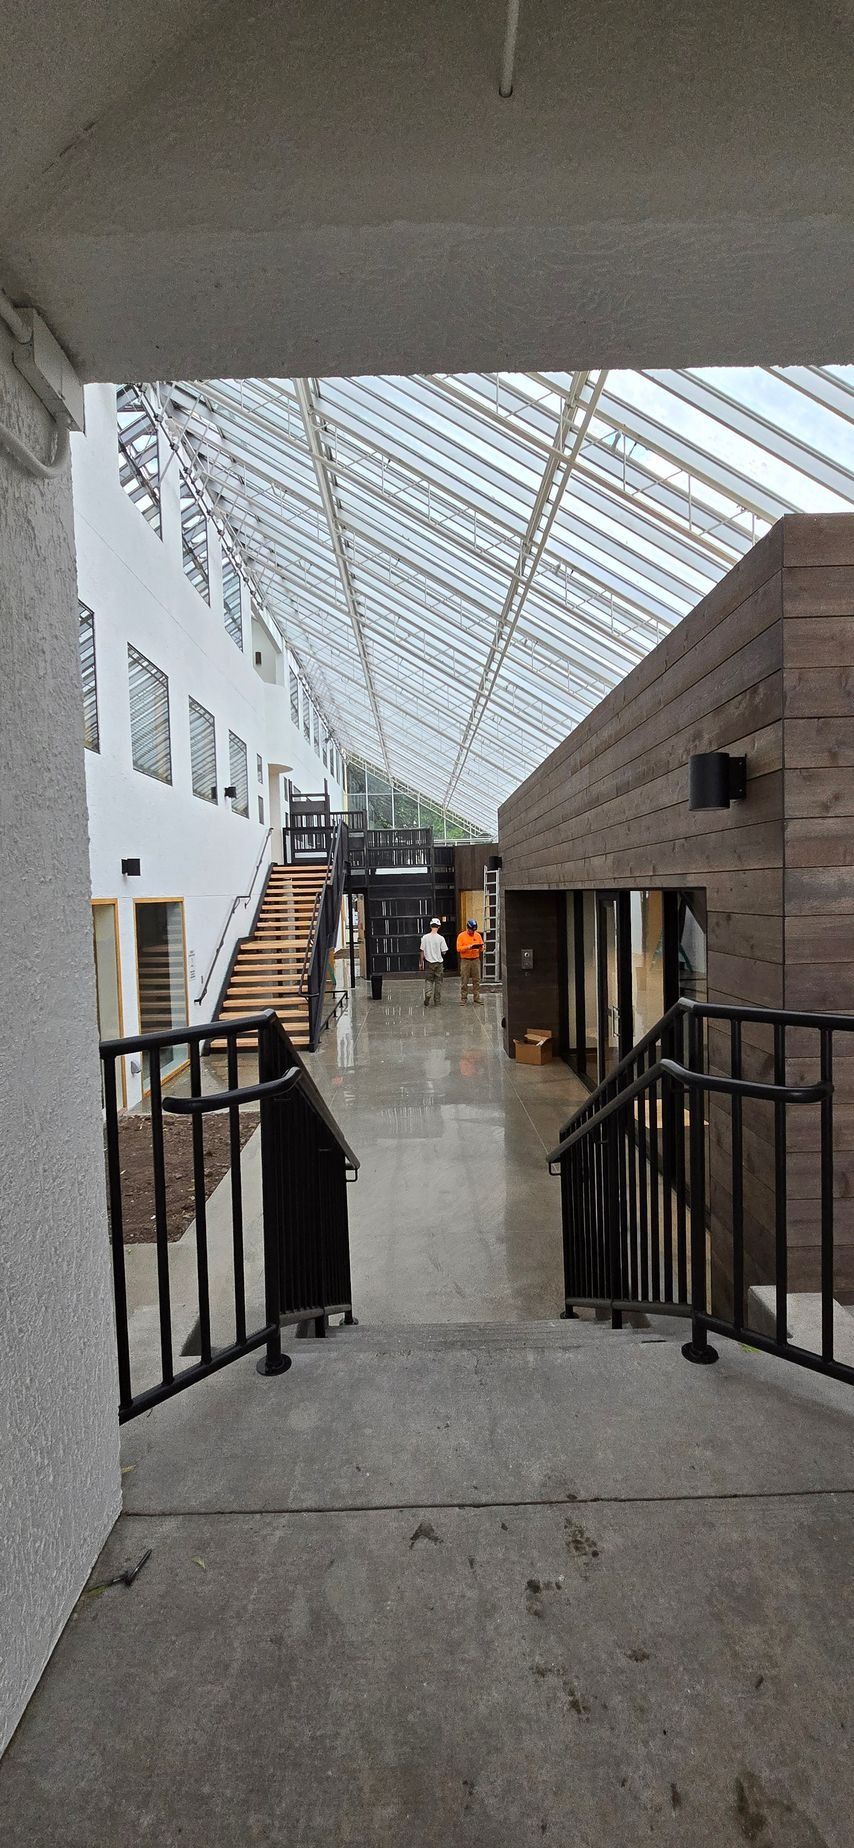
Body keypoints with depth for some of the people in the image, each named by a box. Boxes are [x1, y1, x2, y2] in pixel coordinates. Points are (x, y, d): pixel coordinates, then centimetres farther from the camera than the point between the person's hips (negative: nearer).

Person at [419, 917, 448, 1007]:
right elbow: (444, 952, -7)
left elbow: (422, 951, -1)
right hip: (439, 963, -1)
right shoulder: (440, 938, -10)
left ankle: (428, 995, -15)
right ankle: (436, 1002, 13)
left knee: (428, 980, 10)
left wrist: (421, 962, 9)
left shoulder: (425, 937, -6)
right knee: (438, 982, 9)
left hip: (429, 962, 1)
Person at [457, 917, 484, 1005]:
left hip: (476, 960, 3)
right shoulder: (461, 936, 1)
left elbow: (481, 947, 14)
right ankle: (463, 1000, 3)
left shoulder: (478, 935, 10)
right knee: (464, 982, -2)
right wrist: (468, 947, -18)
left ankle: (477, 1000, 6)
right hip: (465, 960, -3)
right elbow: (458, 948, -5)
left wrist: (480, 947, -9)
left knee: (476, 981, 1)